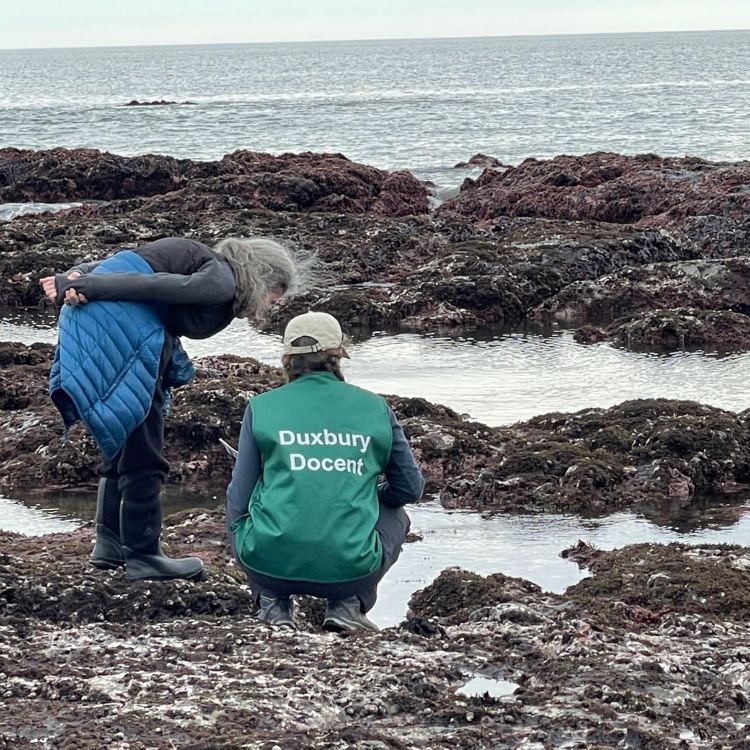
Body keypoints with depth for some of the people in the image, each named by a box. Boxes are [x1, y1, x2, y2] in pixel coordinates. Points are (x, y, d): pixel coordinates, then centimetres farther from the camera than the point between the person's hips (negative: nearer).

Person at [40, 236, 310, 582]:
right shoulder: (222, 280, -4)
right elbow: (162, 287, -16)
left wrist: (73, 280, -2)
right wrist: (85, 287, -17)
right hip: (121, 327, -10)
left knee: (124, 444, 19)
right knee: (142, 452, -1)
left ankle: (111, 541, 25)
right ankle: (143, 555, 4)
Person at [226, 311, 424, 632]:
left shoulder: (262, 407, 5)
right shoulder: (375, 408, 8)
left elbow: (239, 497, 8)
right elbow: (411, 488, 17)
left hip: (270, 563, 0)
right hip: (351, 567, 0)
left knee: (236, 509, 34)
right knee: (395, 517, 33)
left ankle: (273, 600, 12)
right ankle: (348, 603, 9)